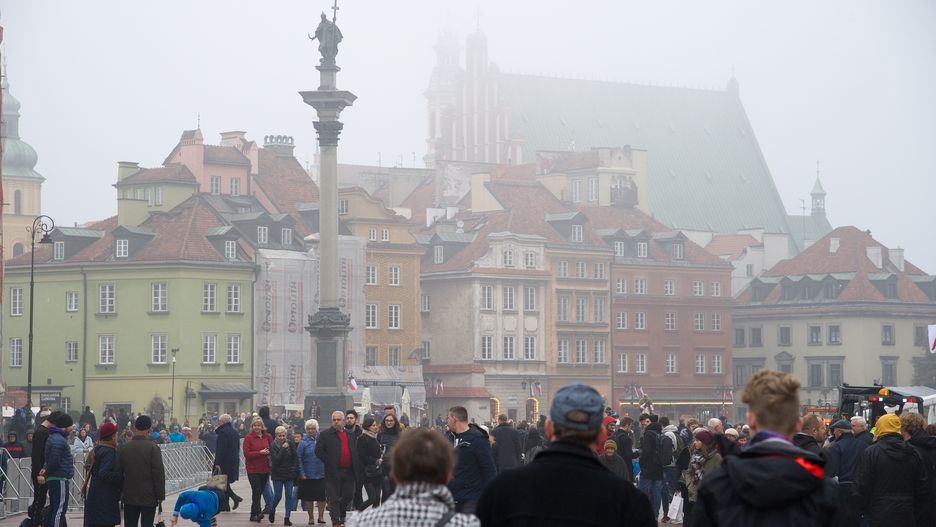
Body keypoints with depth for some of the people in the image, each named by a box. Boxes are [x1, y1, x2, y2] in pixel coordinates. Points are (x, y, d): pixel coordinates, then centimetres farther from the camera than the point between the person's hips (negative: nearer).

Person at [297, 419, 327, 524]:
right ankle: (311, 517, 16)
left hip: (321, 474, 1)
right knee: (309, 497, 6)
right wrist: (302, 473, -7)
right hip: (308, 476, -1)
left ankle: (321, 516, 13)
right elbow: (299, 459, -2)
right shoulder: (303, 442, -2)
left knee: (322, 496, 0)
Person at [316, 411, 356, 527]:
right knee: (334, 498, -1)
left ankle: (340, 516, 28)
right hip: (333, 472, -4)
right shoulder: (325, 435, 0)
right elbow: (318, 451, -6)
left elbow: (354, 452, 21)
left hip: (348, 472, 4)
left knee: (349, 496, 7)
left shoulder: (349, 435, 15)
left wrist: (355, 468, 9)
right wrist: (329, 462, -13)